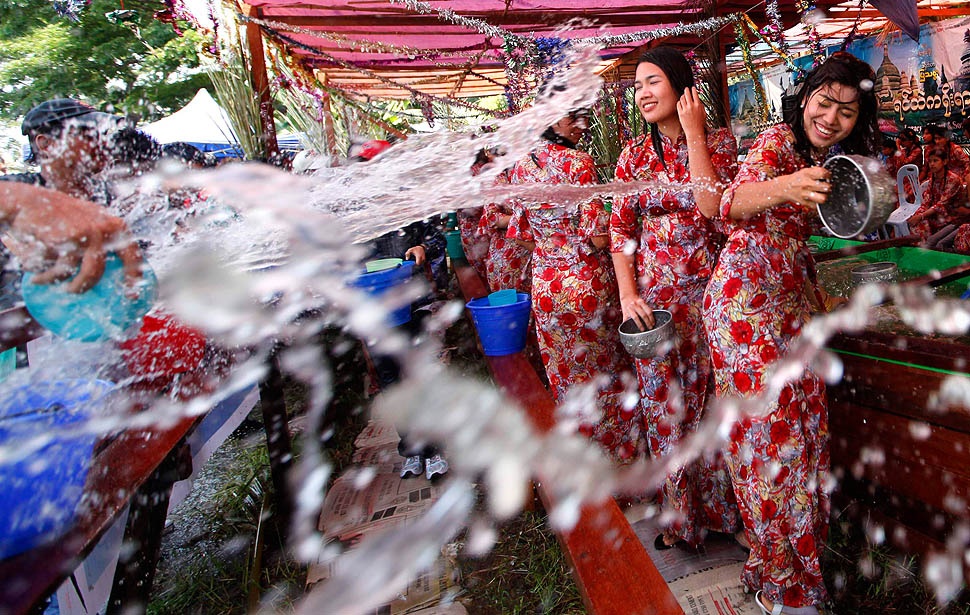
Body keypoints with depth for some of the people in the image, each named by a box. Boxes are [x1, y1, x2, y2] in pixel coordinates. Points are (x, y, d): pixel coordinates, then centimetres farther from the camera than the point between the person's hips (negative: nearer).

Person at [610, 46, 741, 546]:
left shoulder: (719, 141, -1)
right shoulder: (634, 155, 4)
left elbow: (711, 207, -18)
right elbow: (621, 229, 3)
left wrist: (694, 134, -14)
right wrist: (627, 293, -8)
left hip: (708, 292, -1)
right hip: (654, 299, 2)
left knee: (712, 398, 9)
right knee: (663, 405, 9)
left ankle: (722, 506, 32)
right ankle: (680, 513, 29)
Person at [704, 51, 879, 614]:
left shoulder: (836, 157, 13)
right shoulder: (778, 141, -12)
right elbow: (731, 205, -32)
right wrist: (782, 188, -49)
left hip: (793, 296, 8)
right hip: (746, 295, -8)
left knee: (806, 418, 9)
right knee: (768, 426, -5)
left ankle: (805, 549, 30)